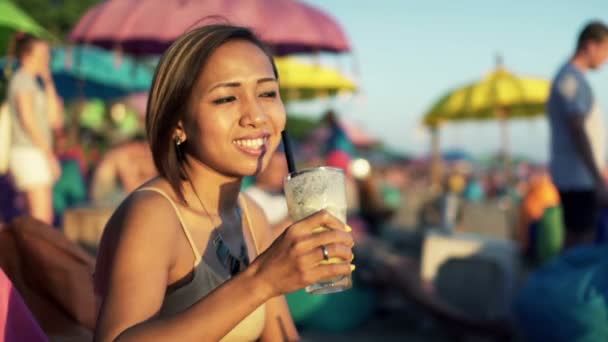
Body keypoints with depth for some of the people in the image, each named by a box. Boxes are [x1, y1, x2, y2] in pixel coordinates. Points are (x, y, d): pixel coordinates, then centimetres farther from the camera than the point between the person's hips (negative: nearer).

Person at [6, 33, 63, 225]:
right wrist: (49, 154, -16)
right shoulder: (23, 78, -7)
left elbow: (55, 120, 13)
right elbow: (28, 120, -17)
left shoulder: (33, 82, 20)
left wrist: (49, 83, 14)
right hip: (29, 153, -10)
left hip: (35, 154, 10)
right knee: (42, 218, -14)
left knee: (38, 218, 9)